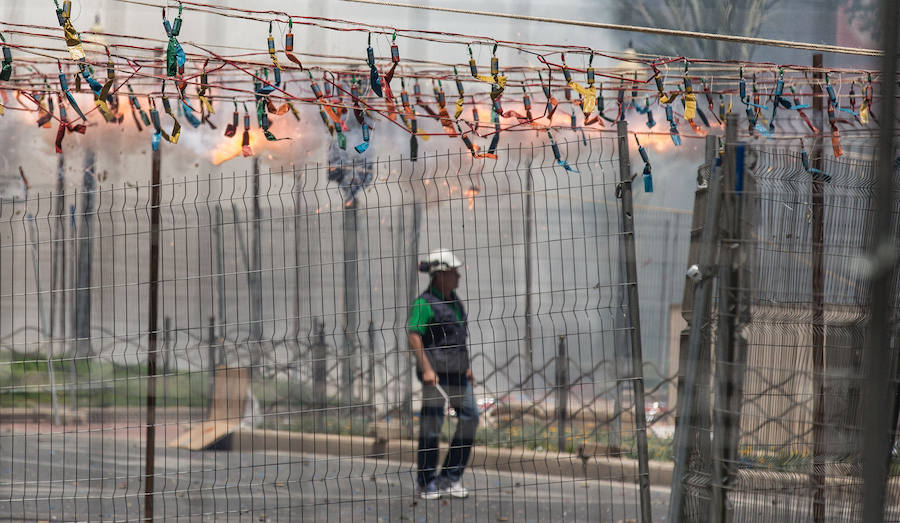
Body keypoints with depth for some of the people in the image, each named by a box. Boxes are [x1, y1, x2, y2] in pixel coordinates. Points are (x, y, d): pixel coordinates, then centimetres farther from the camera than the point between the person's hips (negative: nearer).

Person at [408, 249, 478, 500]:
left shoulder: (453, 300, 15)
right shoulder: (425, 303, -11)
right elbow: (414, 336, -18)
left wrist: (466, 366, 22)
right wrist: (426, 369, -25)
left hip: (456, 371, 8)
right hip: (435, 372, -8)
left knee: (469, 418, 4)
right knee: (431, 423, -4)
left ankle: (451, 478, 12)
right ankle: (426, 483, 5)